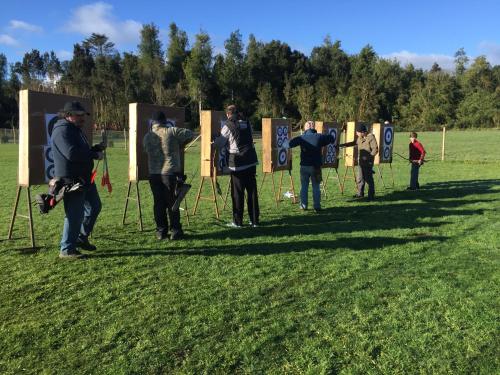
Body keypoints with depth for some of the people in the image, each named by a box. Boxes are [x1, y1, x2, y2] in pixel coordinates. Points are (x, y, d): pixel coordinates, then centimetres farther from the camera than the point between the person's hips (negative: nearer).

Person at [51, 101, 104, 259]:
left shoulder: (76, 129, 17)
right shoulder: (62, 130, -16)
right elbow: (72, 153, -29)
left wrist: (97, 148, 6)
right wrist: (95, 155, -19)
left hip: (85, 177, 11)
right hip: (71, 179, -11)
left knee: (94, 207, 20)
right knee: (75, 214, -7)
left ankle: (81, 238, 33)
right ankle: (67, 250, 5)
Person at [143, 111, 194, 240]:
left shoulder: (147, 136, 6)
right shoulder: (171, 131, -6)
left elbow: (146, 151, 14)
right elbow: (189, 134, -3)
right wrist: (180, 145, 10)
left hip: (154, 174, 3)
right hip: (170, 173, -3)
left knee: (158, 203, 9)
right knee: (172, 203, 5)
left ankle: (161, 232, 12)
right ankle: (175, 231, 8)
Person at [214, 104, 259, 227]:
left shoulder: (227, 125, -5)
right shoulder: (247, 123, 9)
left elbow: (219, 144, -1)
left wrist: (214, 140, 21)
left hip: (238, 163, -5)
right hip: (251, 161, 5)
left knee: (237, 193, 3)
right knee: (252, 191, 9)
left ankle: (237, 222, 7)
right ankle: (254, 220, 14)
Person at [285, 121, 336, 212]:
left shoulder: (302, 138, -5)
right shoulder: (319, 137, -1)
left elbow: (289, 144, -13)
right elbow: (332, 139, 10)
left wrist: (285, 143, 7)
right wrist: (322, 143, 22)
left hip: (304, 166, 0)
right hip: (316, 166, 0)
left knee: (304, 186, 12)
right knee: (316, 187, 9)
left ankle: (303, 206, 14)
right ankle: (317, 206, 8)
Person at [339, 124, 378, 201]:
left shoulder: (371, 137, -14)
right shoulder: (359, 138, 9)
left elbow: (375, 149, -17)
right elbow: (353, 143, 23)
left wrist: (369, 157, -21)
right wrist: (342, 145, 19)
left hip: (368, 162, -8)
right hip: (360, 162, 8)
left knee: (368, 178, -2)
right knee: (360, 178, 14)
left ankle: (371, 196, 8)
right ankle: (360, 193, 28)